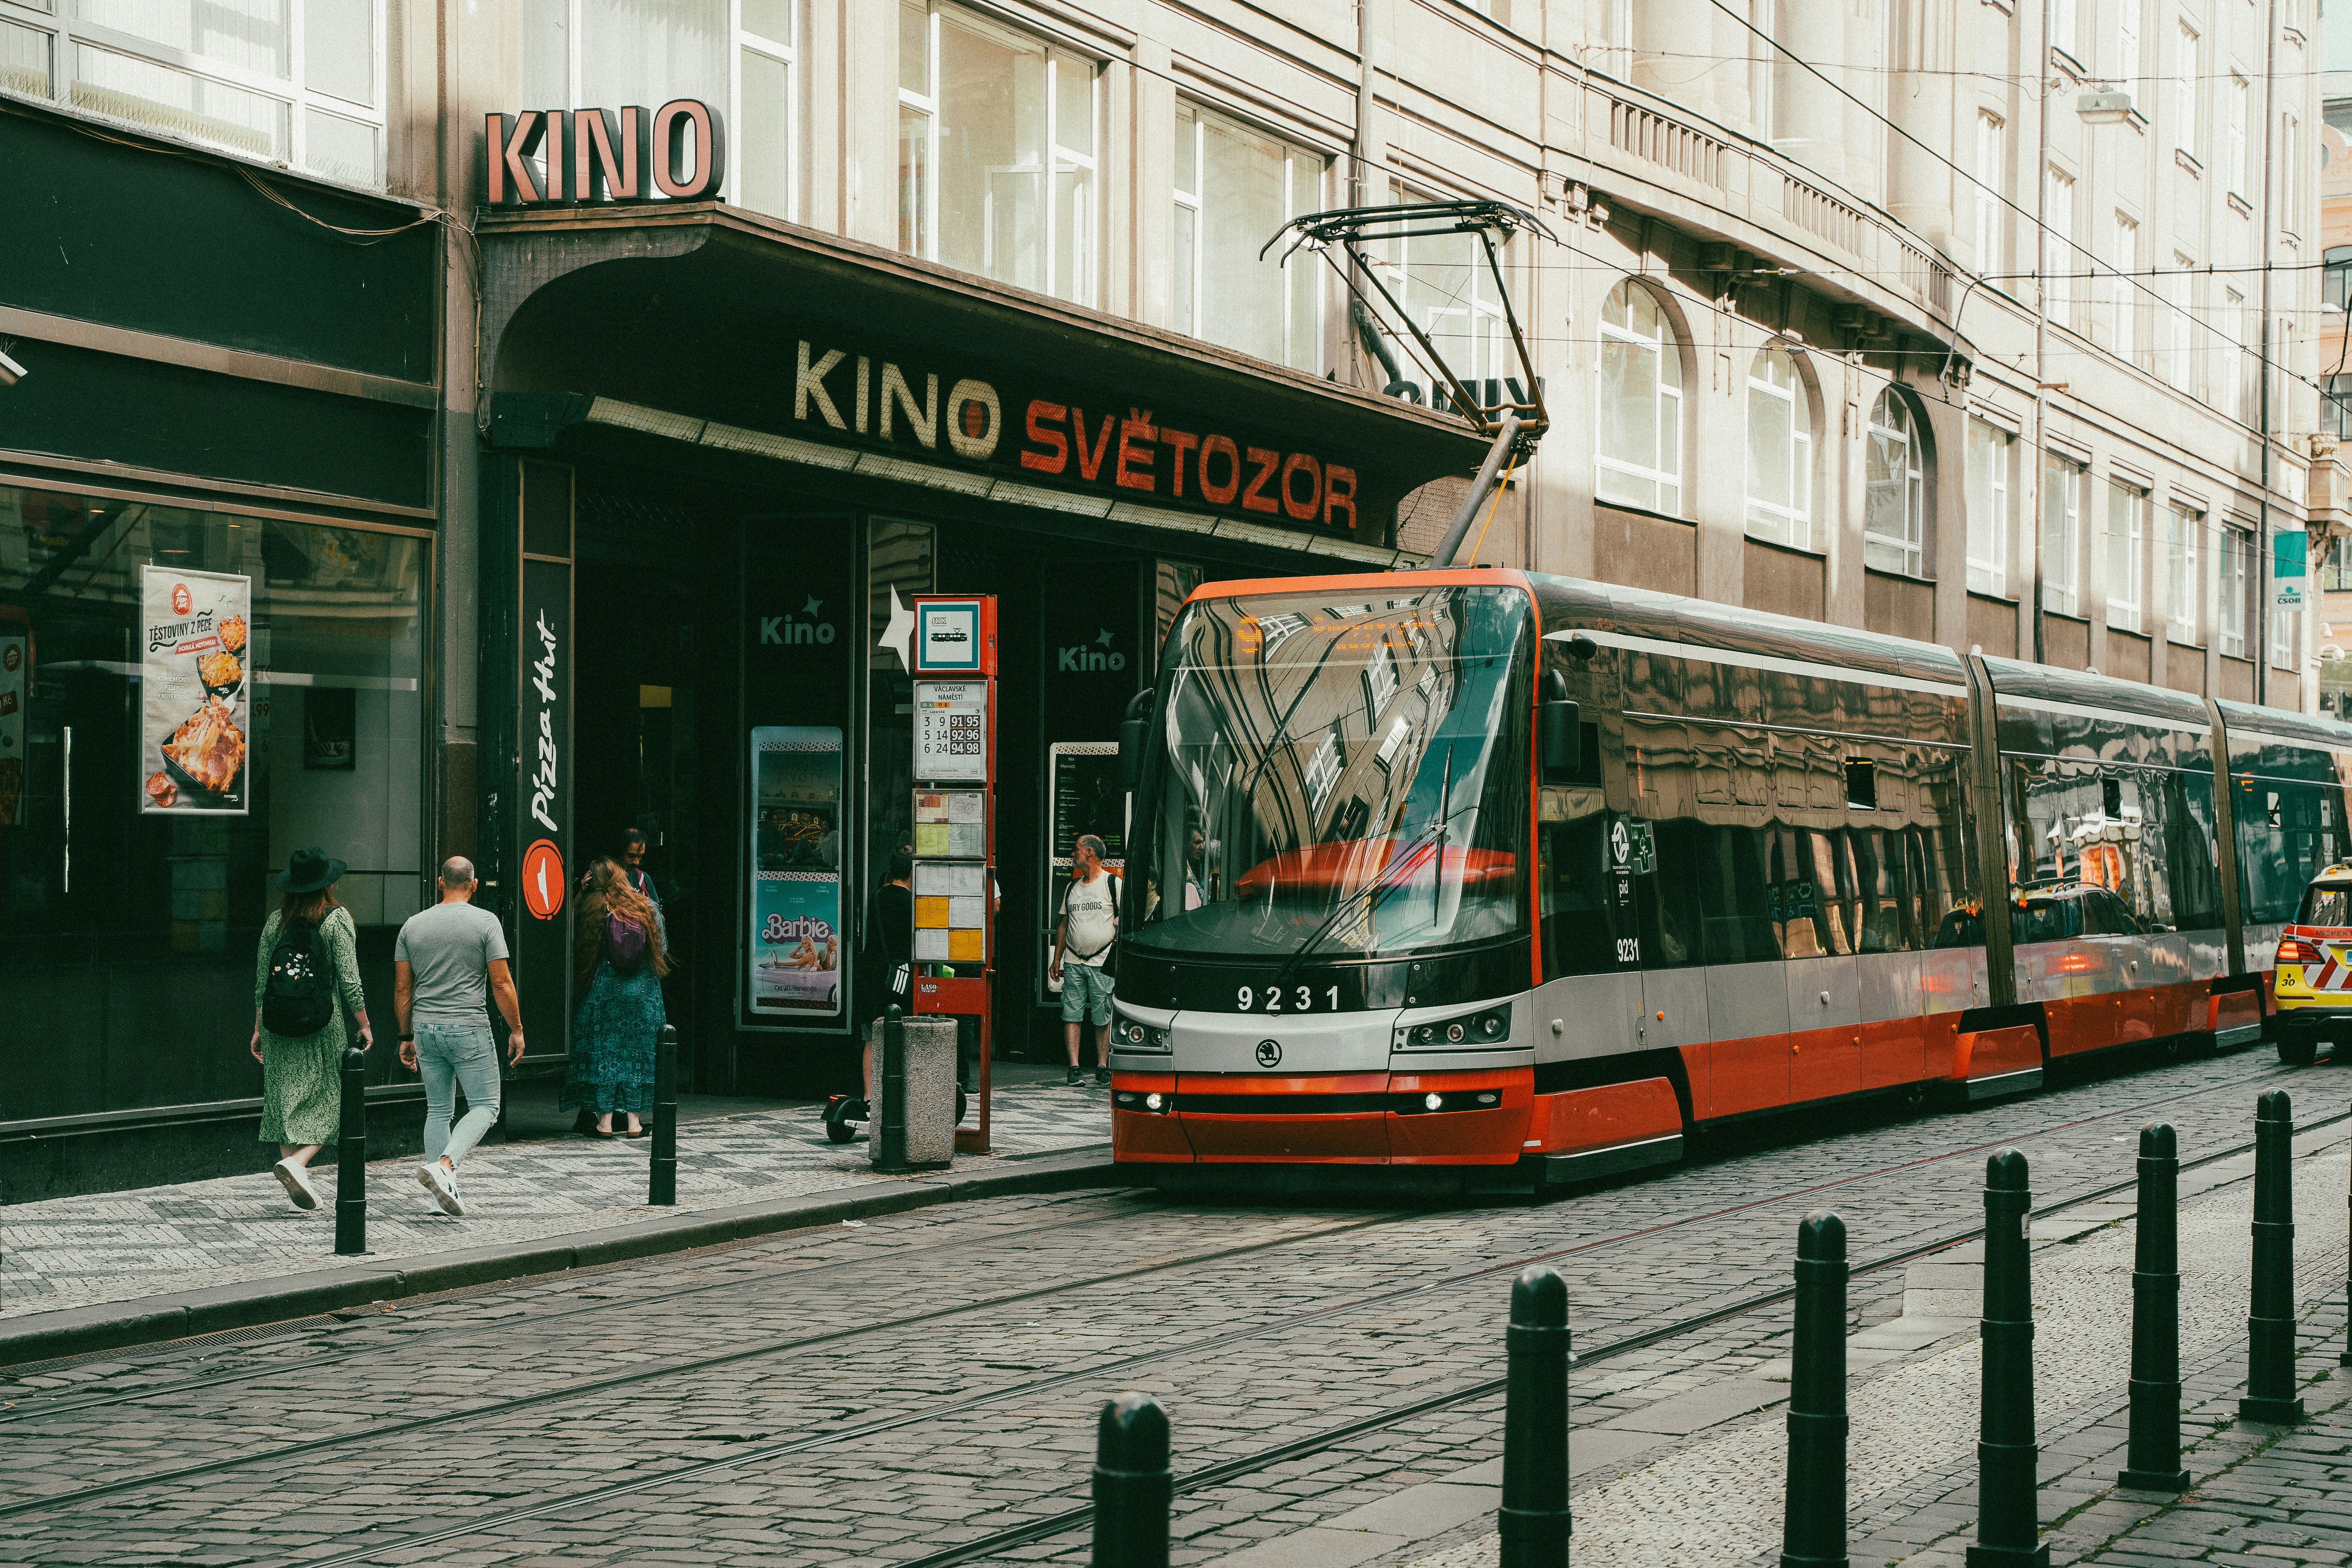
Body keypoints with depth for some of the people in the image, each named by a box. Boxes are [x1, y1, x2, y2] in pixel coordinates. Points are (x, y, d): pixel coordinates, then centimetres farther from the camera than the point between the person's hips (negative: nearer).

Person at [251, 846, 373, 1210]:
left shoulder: (276, 921, 6)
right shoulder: (337, 920, -5)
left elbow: (262, 980, 9)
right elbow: (349, 979, -8)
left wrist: (259, 1029, 17)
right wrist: (364, 1025, 1)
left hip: (277, 1024, 4)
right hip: (323, 1026, -4)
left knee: (284, 1099, 9)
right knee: (327, 1100, 2)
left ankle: (292, 1170, 8)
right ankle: (297, 1162, -19)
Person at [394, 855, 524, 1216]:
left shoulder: (413, 925, 6)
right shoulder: (485, 922, -6)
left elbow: (402, 989, 7)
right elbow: (502, 984, -9)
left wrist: (406, 1037, 16)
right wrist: (516, 1029, 1)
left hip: (426, 1029, 5)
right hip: (469, 1028, -5)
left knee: (439, 1112, 13)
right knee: (485, 1106, 4)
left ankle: (444, 1193, 11)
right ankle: (443, 1166, -18)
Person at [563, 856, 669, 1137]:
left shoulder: (590, 913, -6)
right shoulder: (647, 908, 2)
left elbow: (578, 957, -2)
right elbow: (661, 951, 9)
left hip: (604, 992, -2)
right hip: (643, 993, 2)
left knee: (603, 1052, 5)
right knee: (636, 1051, 9)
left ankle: (605, 1119, 4)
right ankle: (634, 1119, 9)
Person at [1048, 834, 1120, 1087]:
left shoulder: (1113, 883, 0)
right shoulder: (1073, 887, 16)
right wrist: (1057, 960, 17)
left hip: (1103, 963, -4)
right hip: (1073, 962, 5)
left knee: (1103, 1019, -2)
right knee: (1071, 1015, -3)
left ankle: (1102, 1067, 6)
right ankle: (1074, 1069, -2)